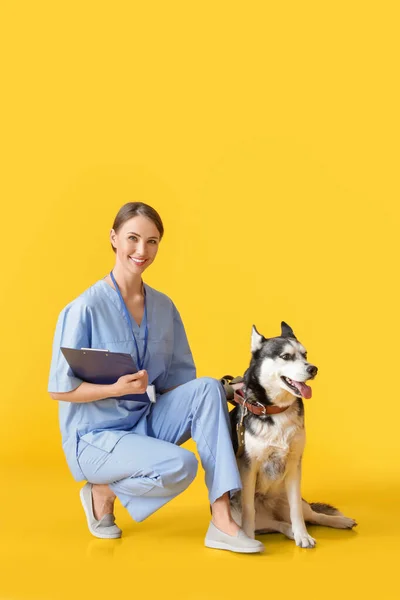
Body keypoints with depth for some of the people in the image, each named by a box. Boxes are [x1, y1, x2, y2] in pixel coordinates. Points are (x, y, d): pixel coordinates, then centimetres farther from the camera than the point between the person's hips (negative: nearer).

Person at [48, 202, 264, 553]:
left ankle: (222, 521, -22)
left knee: (207, 388, -20)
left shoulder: (164, 307, 2)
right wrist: (117, 389, -29)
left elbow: (177, 379, 5)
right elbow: (60, 389, -14)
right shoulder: (86, 308, -15)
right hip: (94, 437, -5)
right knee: (180, 465, -29)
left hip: (147, 422, 6)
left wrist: (225, 394, -12)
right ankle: (103, 491, 2)